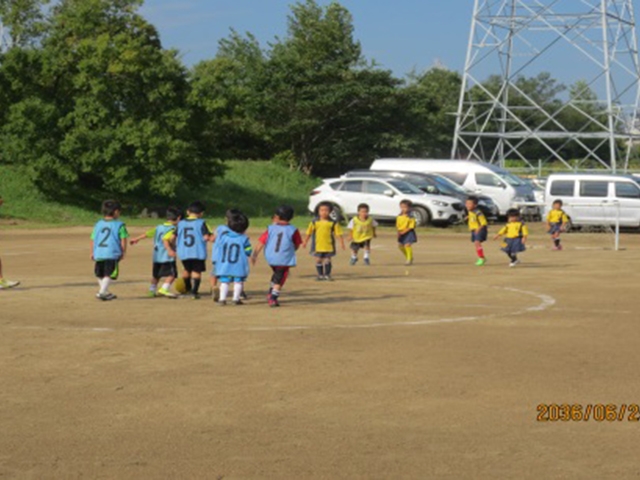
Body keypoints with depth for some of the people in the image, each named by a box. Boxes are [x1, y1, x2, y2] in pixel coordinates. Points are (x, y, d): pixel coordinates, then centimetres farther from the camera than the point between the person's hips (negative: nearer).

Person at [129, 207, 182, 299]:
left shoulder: (159, 227, 14)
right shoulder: (172, 229, -10)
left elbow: (148, 233, 20)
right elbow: (165, 239, -24)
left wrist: (137, 239, 32)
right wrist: (169, 250, -34)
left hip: (157, 256, 8)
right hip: (167, 257, -8)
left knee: (156, 274, 21)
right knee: (172, 274, -10)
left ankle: (152, 290, 30)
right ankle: (164, 289, -23)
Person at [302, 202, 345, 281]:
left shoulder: (333, 223, -2)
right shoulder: (314, 222, 1)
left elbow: (338, 234, 0)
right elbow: (309, 233, 8)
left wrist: (342, 243, -4)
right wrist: (305, 242, 10)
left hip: (329, 246, -1)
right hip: (317, 246, 1)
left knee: (327, 260, 3)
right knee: (318, 260, 5)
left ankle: (327, 275, 15)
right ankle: (320, 275, 16)